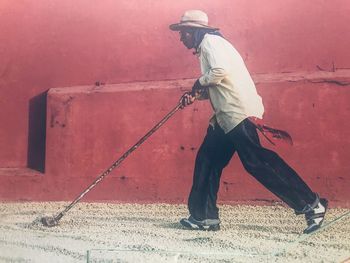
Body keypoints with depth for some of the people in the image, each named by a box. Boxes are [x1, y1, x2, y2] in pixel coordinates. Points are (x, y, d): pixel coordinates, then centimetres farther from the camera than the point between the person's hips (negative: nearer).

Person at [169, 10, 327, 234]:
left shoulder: (210, 41, -5)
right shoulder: (206, 47, 25)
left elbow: (221, 70, -23)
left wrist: (200, 82, -7)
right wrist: (195, 96, 11)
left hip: (239, 112, -11)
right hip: (227, 116, 11)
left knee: (255, 161, -15)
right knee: (207, 160, 11)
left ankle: (311, 204, -12)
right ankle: (204, 217, 16)